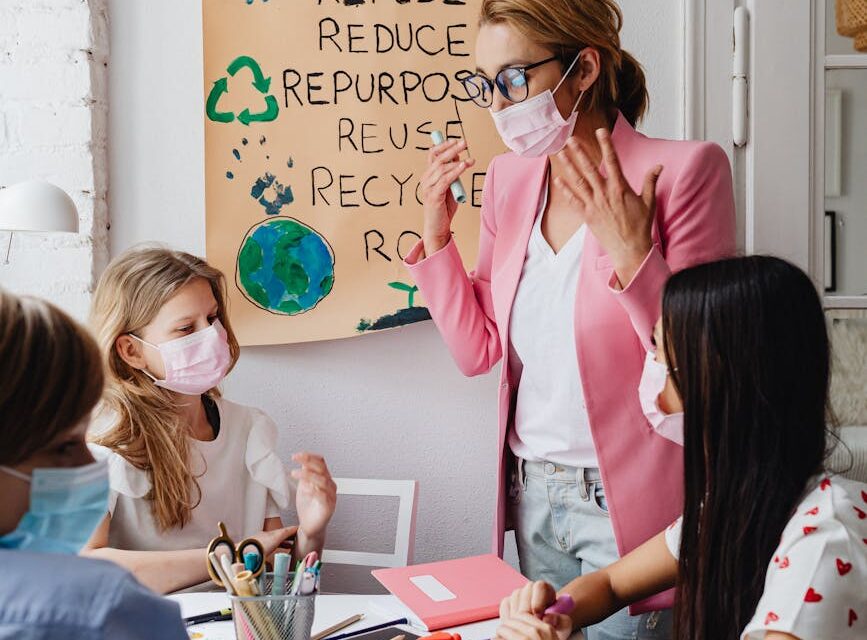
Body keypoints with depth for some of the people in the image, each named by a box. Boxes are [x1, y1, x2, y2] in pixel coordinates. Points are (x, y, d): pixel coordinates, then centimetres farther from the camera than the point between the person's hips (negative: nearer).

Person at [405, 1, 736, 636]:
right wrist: (437, 237, -4)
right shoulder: (508, 178, 4)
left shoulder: (682, 169, -15)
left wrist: (631, 254, -27)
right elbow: (477, 349, 6)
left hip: (626, 505, -5)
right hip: (533, 495, 6)